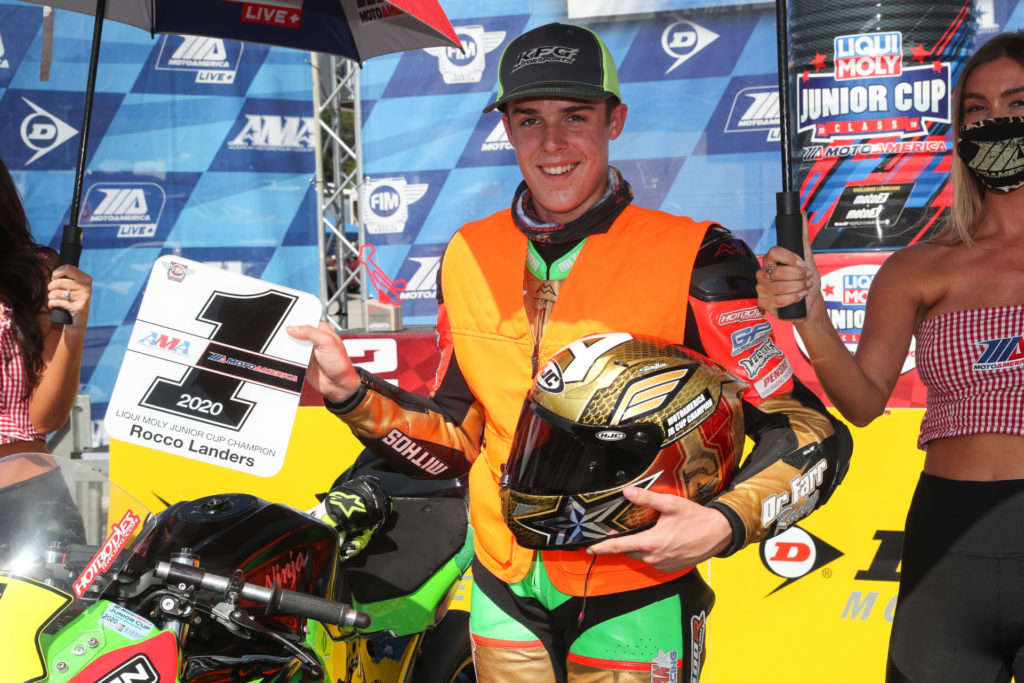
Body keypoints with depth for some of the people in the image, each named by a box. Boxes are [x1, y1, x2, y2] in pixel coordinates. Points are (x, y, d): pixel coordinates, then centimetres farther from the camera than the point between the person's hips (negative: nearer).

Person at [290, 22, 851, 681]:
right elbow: (456, 440, 9)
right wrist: (350, 390, -4)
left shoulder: (695, 260, -14)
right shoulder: (470, 257, 2)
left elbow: (809, 431, -13)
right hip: (505, 602, 4)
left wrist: (723, 524, -28)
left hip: (634, 609, -4)